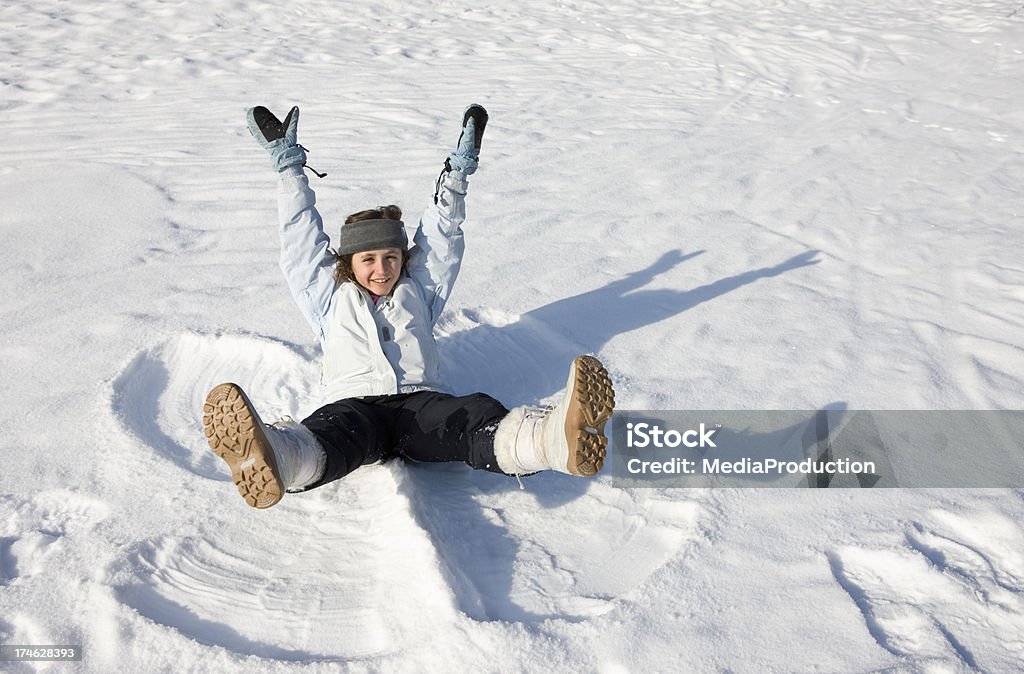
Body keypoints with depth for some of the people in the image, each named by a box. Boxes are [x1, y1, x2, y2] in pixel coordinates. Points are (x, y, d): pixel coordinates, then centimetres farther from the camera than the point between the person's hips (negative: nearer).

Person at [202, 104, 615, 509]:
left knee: (478, 415, -35)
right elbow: (302, 241, 26)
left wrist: (457, 172, 27)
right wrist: (288, 166, 28)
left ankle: (554, 438, -66)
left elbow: (440, 238, 29)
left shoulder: (418, 291, 30)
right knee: (330, 432, -39)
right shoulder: (331, 298, 27)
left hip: (420, 403, 1)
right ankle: (278, 459, -74)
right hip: (354, 405, 0)